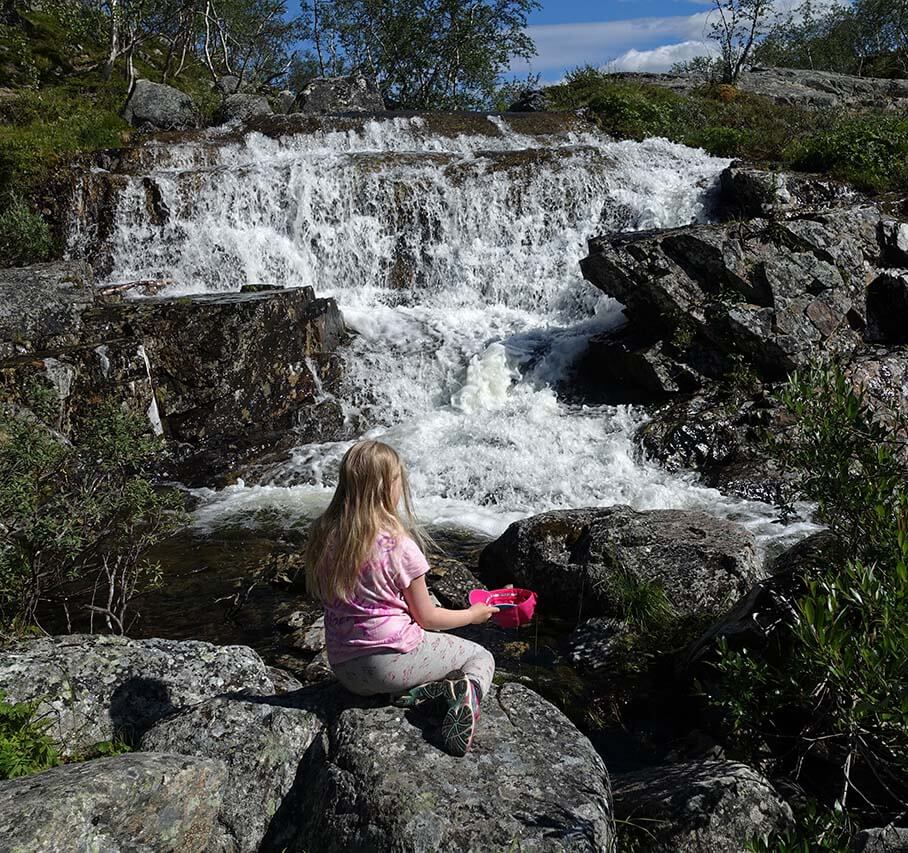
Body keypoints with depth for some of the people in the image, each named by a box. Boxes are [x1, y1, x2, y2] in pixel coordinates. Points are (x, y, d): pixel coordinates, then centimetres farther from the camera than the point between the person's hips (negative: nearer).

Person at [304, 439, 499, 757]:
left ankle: (421, 690, -2)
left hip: (345, 671, 6)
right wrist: (473, 615, 11)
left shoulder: (323, 536, -2)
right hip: (389, 661, -6)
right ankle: (467, 691, -17)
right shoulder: (398, 545, -17)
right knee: (481, 656, 16)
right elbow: (426, 617, -7)